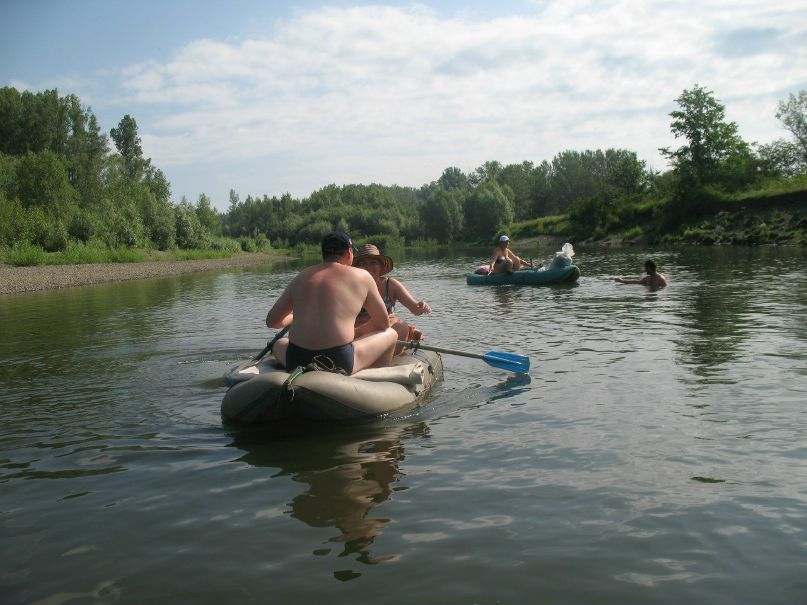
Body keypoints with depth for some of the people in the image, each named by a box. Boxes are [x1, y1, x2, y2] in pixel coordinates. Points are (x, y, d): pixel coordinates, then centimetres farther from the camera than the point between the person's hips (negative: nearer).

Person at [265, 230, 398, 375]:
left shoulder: (301, 277, 12)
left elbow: (272, 321, 18)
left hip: (296, 363, 4)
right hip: (339, 363, -4)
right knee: (391, 334, 20)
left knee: (279, 344, 39)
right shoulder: (361, 276, 4)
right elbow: (383, 324, 12)